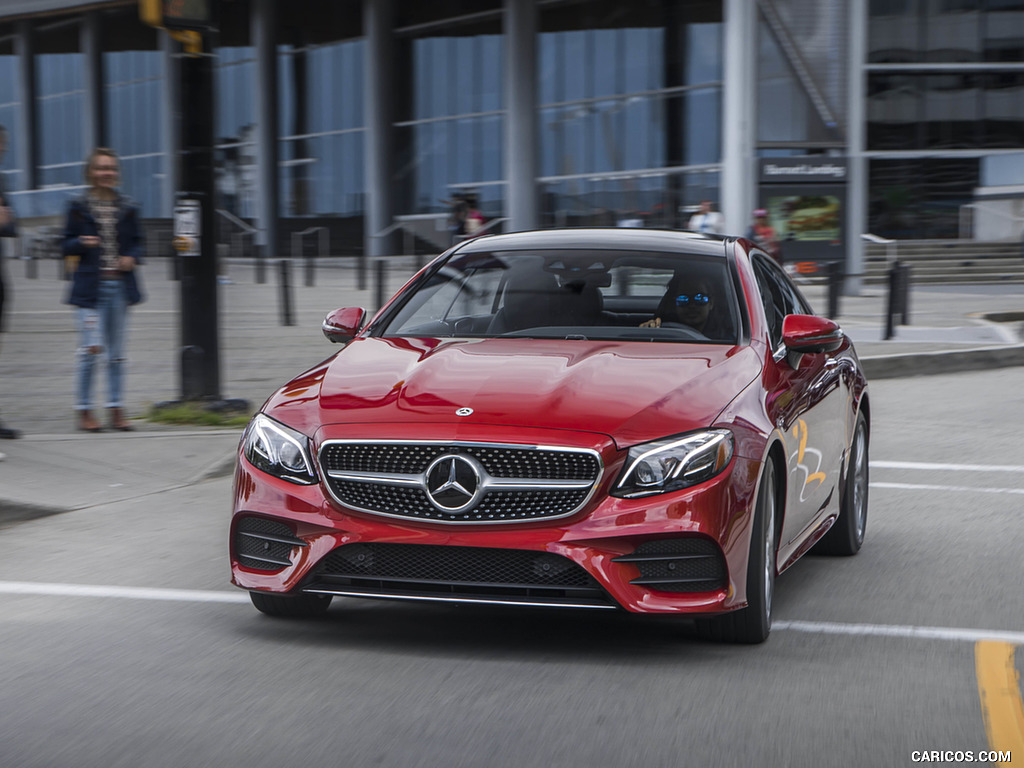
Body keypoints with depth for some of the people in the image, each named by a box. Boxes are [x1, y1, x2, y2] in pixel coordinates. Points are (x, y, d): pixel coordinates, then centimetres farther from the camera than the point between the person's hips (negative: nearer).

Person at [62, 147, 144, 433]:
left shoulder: (127, 208, 9)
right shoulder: (79, 207, 2)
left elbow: (137, 242, 15)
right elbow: (67, 245, 3)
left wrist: (132, 257, -5)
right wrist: (81, 243, -17)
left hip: (120, 285, 3)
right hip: (90, 286, -3)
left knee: (116, 350, 7)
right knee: (90, 348, -9)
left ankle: (116, 409, 13)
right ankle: (84, 410, 2)